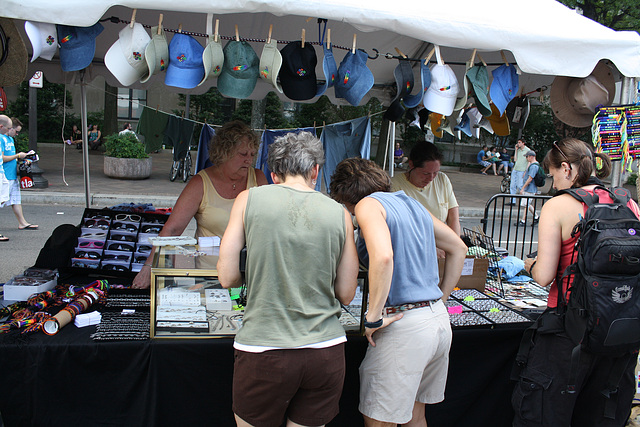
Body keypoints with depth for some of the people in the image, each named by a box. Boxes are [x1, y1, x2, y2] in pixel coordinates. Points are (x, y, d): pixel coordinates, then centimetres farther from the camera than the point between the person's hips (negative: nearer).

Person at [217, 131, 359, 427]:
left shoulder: (249, 199, -2)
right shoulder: (339, 214, 1)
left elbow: (226, 278, -2)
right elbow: (346, 294, 5)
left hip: (263, 350, -2)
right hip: (327, 350, 2)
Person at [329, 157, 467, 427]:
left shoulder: (368, 205, -7)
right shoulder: (411, 203, 16)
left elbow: (382, 256, -27)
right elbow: (458, 248, 23)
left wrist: (372, 319, -19)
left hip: (405, 324, -8)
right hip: (439, 319, 9)